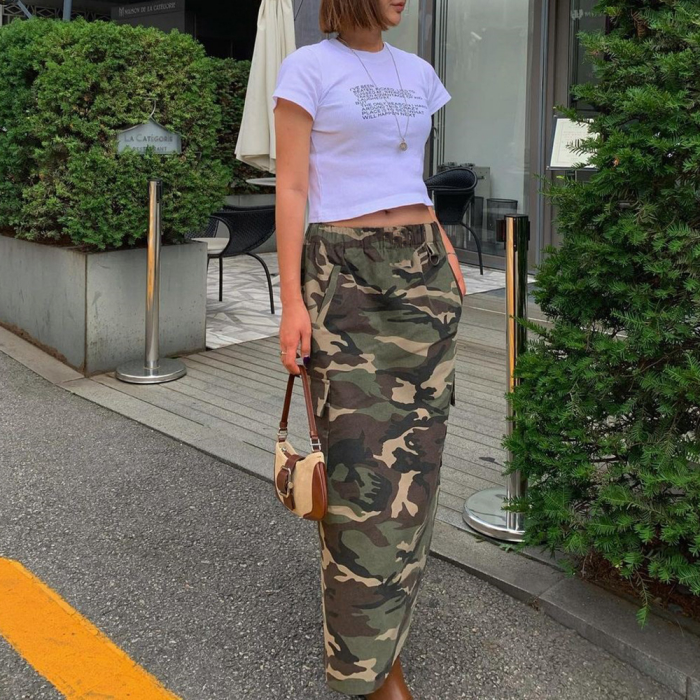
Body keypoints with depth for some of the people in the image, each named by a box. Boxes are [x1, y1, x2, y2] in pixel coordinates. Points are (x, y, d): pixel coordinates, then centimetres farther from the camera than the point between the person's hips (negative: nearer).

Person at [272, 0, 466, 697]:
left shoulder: (416, 72, 16)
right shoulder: (307, 68, -1)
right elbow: (292, 188, -5)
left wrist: (442, 250, 9)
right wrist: (292, 300, -12)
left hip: (421, 273, 6)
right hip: (345, 275, -6)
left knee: (412, 448, 5)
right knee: (364, 455, -5)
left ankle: (386, 580, 24)